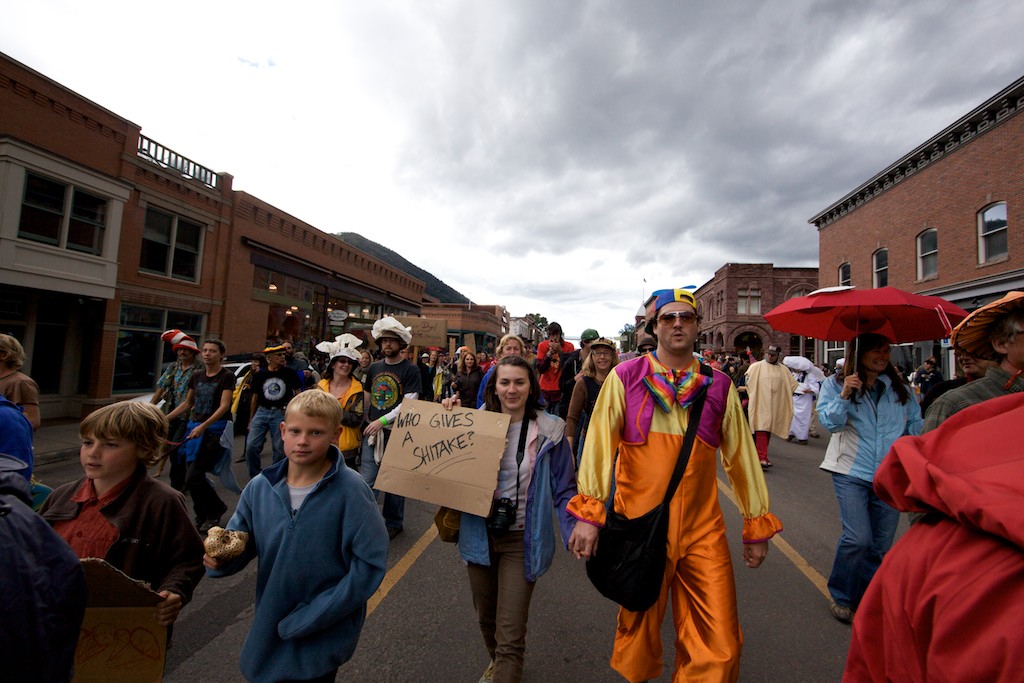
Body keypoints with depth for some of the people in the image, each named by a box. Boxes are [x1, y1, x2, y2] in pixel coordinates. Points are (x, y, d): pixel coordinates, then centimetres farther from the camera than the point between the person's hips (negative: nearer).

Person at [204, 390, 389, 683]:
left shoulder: (350, 491, -23)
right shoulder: (259, 488, -9)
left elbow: (369, 564, -20)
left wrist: (308, 620, -18)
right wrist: (220, 557, -20)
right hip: (267, 633, 4)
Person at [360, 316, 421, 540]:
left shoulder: (410, 370, -7)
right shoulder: (374, 368, 10)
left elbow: (409, 404, -14)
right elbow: (366, 398, 18)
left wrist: (382, 421, -20)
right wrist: (366, 422, 12)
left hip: (396, 432, -4)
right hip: (372, 432, 4)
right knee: (365, 480, 4)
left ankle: (393, 523, 27)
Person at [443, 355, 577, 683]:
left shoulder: (549, 431, -12)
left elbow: (564, 489, -6)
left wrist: (573, 530, -22)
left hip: (522, 540, -3)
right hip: (480, 535, 4)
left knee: (510, 636, 0)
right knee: (486, 618, 25)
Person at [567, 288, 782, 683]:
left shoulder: (719, 386, 3)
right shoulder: (625, 377, -5)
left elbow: (741, 456, 10)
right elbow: (599, 445, -7)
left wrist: (757, 526, 13)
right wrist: (588, 513, -11)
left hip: (703, 529, 2)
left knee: (720, 647, 3)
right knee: (639, 631, 17)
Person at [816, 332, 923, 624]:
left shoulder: (900, 388, 10)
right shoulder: (835, 383, -1)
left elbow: (915, 423, 17)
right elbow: (829, 422, -10)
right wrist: (844, 396, -23)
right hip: (851, 473, -4)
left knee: (880, 544, 9)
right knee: (858, 538, -12)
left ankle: (867, 600, 28)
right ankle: (840, 596, 10)